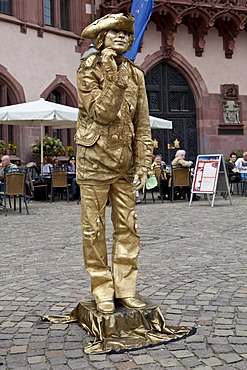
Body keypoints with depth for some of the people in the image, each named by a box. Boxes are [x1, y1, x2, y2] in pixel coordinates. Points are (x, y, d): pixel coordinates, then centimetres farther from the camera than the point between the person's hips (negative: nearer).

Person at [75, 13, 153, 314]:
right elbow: (101, 113, -15)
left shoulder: (136, 75, 10)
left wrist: (143, 164, 2)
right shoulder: (88, 69, -2)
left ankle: (125, 289, 15)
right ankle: (102, 292, 11)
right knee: (94, 228, 0)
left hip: (125, 162, 4)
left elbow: (142, 124, 8)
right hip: (94, 160, -4)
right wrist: (113, 76, -19)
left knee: (127, 227, 5)